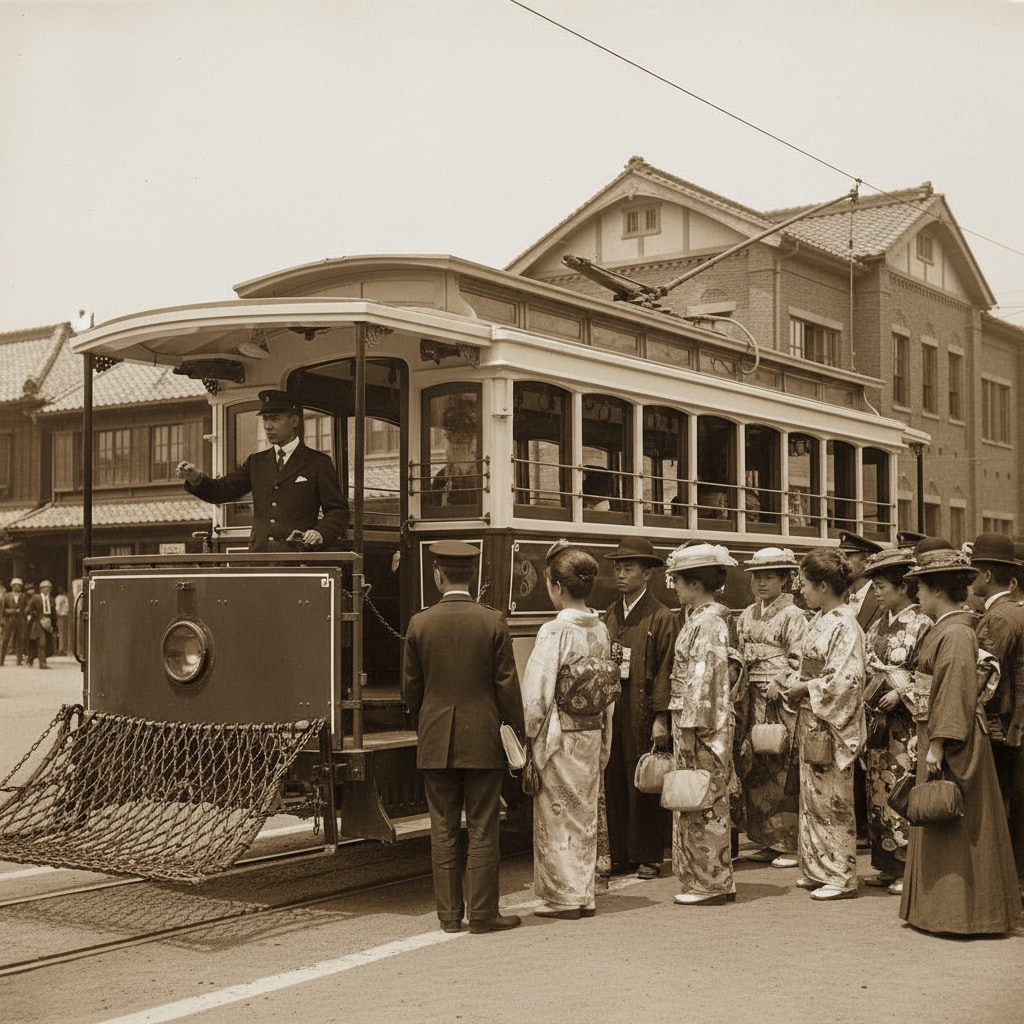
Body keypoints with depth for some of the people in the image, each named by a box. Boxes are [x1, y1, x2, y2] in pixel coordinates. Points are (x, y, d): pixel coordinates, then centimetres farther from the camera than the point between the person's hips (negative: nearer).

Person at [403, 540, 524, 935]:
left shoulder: (419, 624, -2)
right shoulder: (492, 622, -7)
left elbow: (411, 686, 6)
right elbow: (507, 684, -5)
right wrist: (521, 730, 5)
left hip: (435, 742, 2)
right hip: (482, 740, -2)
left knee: (443, 831, 8)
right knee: (483, 831, 4)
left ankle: (449, 914, 13)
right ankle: (482, 914, 8)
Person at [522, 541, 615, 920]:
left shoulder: (554, 631, -17)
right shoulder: (600, 630, 3)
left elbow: (537, 691, -18)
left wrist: (527, 734, -7)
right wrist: (604, 739, 17)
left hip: (559, 736, -7)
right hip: (593, 733, 7)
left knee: (557, 816, 4)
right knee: (585, 814, 14)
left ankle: (564, 897, 10)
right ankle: (584, 895, 20)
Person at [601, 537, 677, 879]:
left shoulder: (662, 617, -4)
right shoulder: (611, 614, 14)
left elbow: (666, 670, -9)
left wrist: (660, 717, -14)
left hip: (642, 710, -5)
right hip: (611, 707, 5)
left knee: (644, 784, 1)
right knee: (614, 784, 8)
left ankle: (648, 857, 10)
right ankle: (619, 855, 18)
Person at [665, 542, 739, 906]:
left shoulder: (707, 624, -15)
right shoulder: (701, 619, 15)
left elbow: (702, 680, -20)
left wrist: (690, 730, -20)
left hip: (703, 726, -10)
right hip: (692, 723, 10)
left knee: (704, 807, -2)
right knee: (699, 805, 13)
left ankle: (711, 883, 6)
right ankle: (708, 879, 20)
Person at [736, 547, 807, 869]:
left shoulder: (793, 616, -3)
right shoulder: (746, 616, 16)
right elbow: (739, 656, 16)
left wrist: (778, 685, -18)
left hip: (782, 698, -6)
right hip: (753, 698, 6)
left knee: (785, 772, -5)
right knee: (756, 770, 7)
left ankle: (791, 844, 3)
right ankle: (769, 841, 17)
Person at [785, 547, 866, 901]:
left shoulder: (845, 626, -17)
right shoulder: (818, 621, 10)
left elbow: (846, 680, -23)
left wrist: (805, 688, -15)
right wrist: (793, 681, -1)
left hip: (831, 724, -9)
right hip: (811, 721, 9)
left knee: (831, 800, -1)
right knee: (811, 795, 14)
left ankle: (841, 877, 7)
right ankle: (817, 869, 23)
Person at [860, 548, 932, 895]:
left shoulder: (921, 624, -9)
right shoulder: (879, 624, 14)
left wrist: (900, 694, -18)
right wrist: (866, 697, 4)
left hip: (905, 721, -8)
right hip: (876, 720, 8)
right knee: (878, 791, 10)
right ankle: (888, 865, 19)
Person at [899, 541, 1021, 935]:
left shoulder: (956, 634, -19)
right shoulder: (944, 629, 11)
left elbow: (955, 695, -23)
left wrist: (937, 746, -23)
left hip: (952, 743, -10)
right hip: (937, 738, 10)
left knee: (951, 826, -1)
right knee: (939, 825, 16)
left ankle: (959, 912, 8)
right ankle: (943, 907, 26)